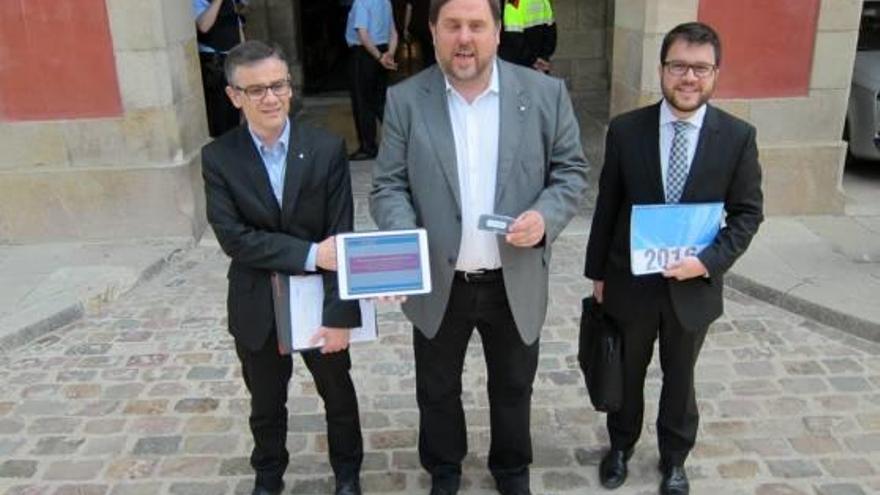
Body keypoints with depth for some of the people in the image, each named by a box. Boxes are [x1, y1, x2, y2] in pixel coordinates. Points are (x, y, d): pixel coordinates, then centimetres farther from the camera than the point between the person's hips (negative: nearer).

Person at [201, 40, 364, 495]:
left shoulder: (327, 149, -11)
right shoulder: (218, 158, -8)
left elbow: (341, 238, -13)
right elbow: (233, 237, -17)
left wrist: (340, 313, -17)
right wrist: (308, 253, -25)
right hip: (257, 309, 1)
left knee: (338, 395, 19)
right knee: (266, 403, 21)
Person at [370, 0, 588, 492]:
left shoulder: (545, 93, -5)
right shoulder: (405, 100, -5)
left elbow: (572, 169, 1)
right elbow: (389, 185, -4)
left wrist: (546, 216, -18)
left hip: (515, 283, 0)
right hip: (437, 283, 0)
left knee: (513, 386, 20)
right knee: (437, 389, 19)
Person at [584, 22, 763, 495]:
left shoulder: (738, 136, -9)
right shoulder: (625, 130, -9)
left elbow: (748, 212, -4)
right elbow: (607, 206, -2)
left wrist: (709, 261, -19)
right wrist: (597, 271, 2)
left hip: (693, 284, 0)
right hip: (631, 280, 0)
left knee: (679, 377, 20)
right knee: (627, 373, 20)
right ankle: (621, 445, 45)